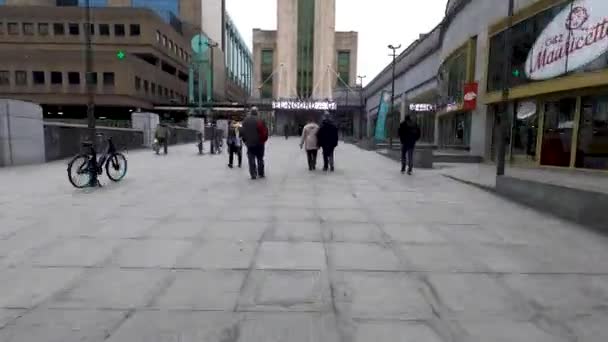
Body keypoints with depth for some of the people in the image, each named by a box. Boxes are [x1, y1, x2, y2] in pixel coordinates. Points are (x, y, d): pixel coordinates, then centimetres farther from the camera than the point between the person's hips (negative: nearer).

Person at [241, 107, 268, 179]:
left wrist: (245, 140, 17)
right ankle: (261, 173, 15)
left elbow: (242, 131, 8)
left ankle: (253, 174, -1)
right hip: (259, 143, -2)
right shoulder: (259, 120, -12)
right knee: (260, 159, 11)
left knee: (251, 159, 5)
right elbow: (264, 131, -13)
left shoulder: (245, 120, 2)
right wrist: (263, 140, 2)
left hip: (249, 143, 2)